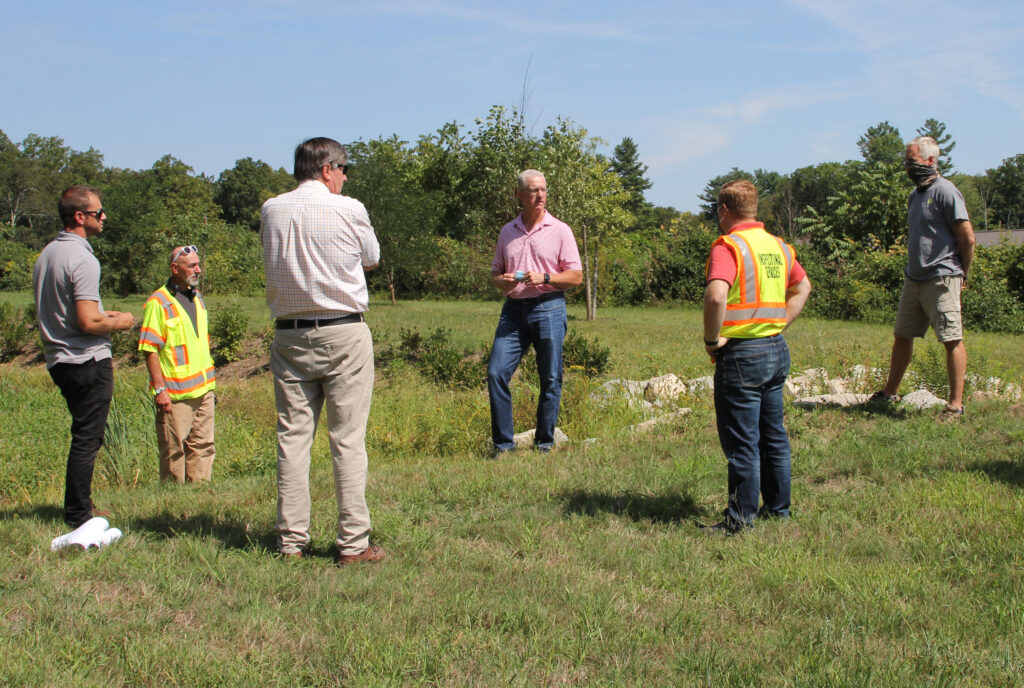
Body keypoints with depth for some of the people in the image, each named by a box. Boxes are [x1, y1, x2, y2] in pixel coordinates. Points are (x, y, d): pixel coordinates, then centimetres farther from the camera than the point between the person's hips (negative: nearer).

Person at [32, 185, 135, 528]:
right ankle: (78, 515, 6)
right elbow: (88, 323, -24)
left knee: (85, 435, 19)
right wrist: (119, 322, -5)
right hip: (88, 360, -9)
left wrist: (102, 315, 18)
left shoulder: (46, 254, 12)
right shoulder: (82, 259, -18)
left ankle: (80, 507, 27)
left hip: (58, 359, 9)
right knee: (86, 440, 0)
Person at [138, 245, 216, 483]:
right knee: (174, 450, 0)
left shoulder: (197, 298, 15)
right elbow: (150, 350, -12)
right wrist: (160, 389, -17)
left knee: (203, 445, 9)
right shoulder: (158, 302, -9)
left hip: (203, 390, 7)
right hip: (175, 394, -7)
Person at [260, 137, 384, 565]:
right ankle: (353, 542, 1)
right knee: (348, 440, -1)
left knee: (292, 437, 7)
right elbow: (371, 261, 10)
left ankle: (292, 540, 9)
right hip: (343, 334, -3)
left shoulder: (271, 211, 5)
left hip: (289, 336, 4)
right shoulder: (349, 210, -5)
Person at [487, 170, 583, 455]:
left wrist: (544, 278, -15)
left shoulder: (560, 230, 3)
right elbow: (495, 272, 19)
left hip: (548, 308, -3)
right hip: (514, 309, 3)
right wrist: (502, 281, -4)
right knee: (496, 373, -7)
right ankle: (503, 443, 1)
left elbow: (576, 276, 0)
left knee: (550, 379, 0)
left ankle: (545, 443, 12)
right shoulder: (508, 231, 14)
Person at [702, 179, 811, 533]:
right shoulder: (779, 246, 11)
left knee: (741, 440, -1)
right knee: (773, 435, 16)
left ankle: (741, 517, 5)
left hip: (741, 355, -8)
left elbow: (716, 295, -31)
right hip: (777, 349, 8)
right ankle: (778, 508, 25)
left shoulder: (728, 246, -15)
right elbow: (802, 287, 26)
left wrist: (712, 339, -18)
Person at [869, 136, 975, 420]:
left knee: (952, 340, -5)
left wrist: (961, 276, -3)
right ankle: (890, 392, 24)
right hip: (913, 279, 9)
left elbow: (968, 238, -12)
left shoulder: (945, 192, -11)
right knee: (901, 336, 13)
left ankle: (956, 404, -2)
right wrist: (912, 270, 16)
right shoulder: (916, 195, 16)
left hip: (941, 280, -9)